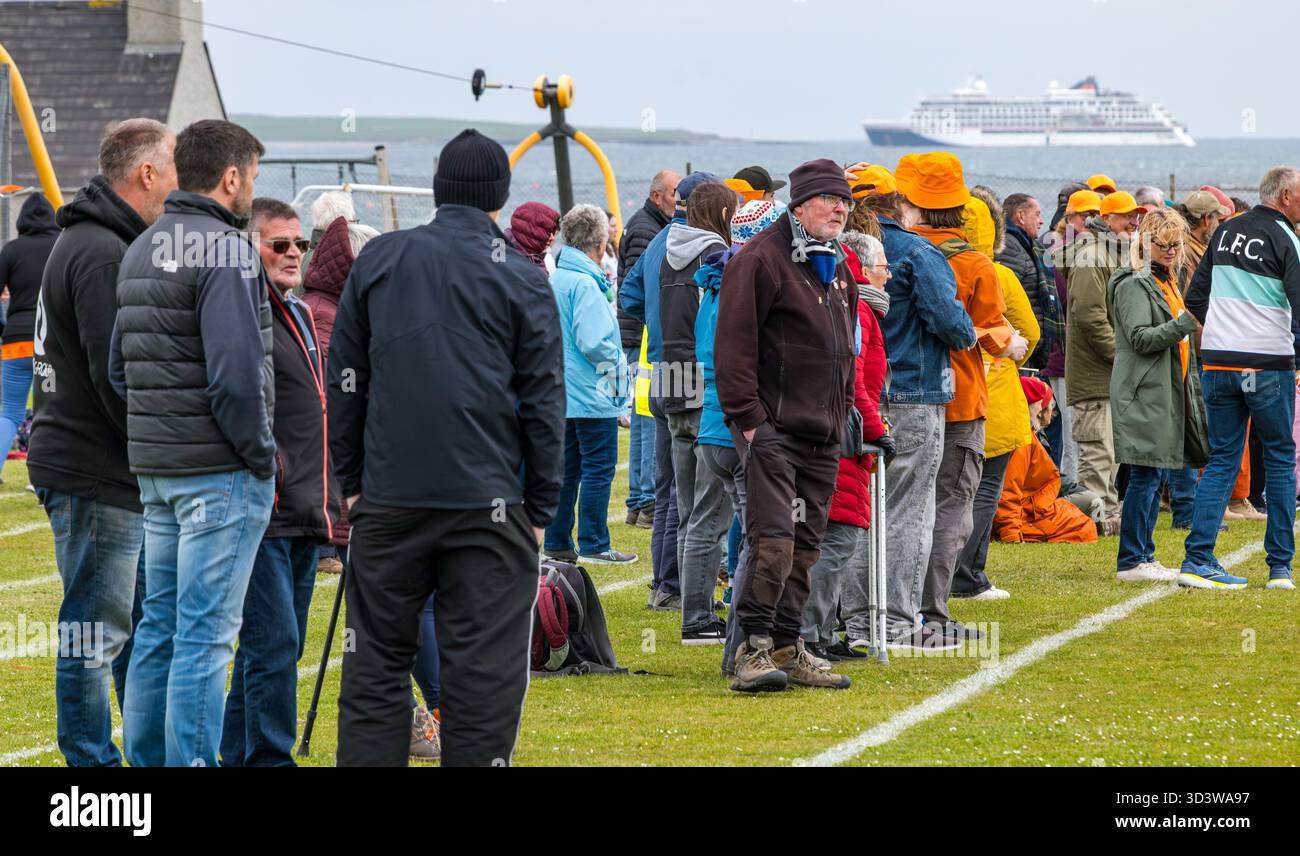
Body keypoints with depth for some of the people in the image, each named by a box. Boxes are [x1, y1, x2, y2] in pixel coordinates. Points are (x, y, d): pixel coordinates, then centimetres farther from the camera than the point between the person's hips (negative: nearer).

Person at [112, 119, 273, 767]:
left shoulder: (141, 250, 14)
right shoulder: (225, 250, -15)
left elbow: (119, 366, 18)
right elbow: (235, 372, -22)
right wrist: (260, 457, -12)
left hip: (154, 469, 9)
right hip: (221, 471, -9)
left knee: (160, 623, 15)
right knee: (206, 634, -6)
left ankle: (146, 760, 19)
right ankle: (192, 761, -6)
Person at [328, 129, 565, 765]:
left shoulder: (378, 260, 7)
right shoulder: (522, 280, 0)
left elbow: (344, 381, 9)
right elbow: (544, 403, 0)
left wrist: (351, 480, 15)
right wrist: (541, 509, 6)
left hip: (388, 496, 2)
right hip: (487, 499, -2)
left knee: (377, 661, 10)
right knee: (483, 664, 0)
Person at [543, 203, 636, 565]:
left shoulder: (554, 280, 10)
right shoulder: (585, 284, -18)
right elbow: (593, 342, -24)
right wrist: (617, 360, -6)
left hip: (561, 395, 9)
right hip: (592, 395, -9)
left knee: (566, 467, 13)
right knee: (599, 468, -1)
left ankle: (558, 543, 16)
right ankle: (593, 545, 1)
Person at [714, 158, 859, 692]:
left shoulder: (838, 271, 19)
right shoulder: (760, 260, -8)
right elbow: (735, 344, -13)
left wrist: (842, 413, 21)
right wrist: (748, 415, -17)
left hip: (823, 435, 8)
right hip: (773, 427, -8)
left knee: (806, 546, 9)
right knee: (773, 541, -16)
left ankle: (786, 648, 15)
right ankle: (754, 649, -13)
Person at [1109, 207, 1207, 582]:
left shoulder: (1166, 281, 21)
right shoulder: (1134, 284, -9)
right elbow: (1140, 338, -18)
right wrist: (1183, 325, -26)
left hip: (1165, 393, 9)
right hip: (1142, 393, -9)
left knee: (1153, 475, 9)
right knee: (1145, 475, -10)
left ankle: (1144, 556, 13)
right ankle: (1131, 561, -8)